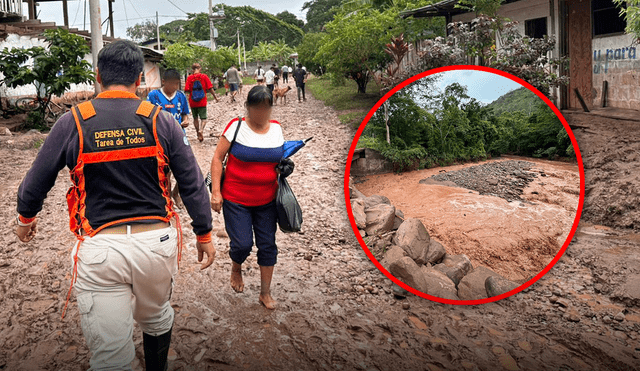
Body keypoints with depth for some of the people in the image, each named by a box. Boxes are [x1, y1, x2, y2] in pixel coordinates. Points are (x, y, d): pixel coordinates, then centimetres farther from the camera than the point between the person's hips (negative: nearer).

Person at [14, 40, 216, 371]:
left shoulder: (72, 123, -3)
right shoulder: (161, 120, -1)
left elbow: (35, 183, 7)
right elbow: (193, 184, 1)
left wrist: (25, 218, 27)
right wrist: (204, 234, 12)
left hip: (100, 247, -2)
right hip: (157, 241, 3)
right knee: (156, 318, 29)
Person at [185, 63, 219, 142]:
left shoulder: (189, 77, -4)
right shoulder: (204, 76, -4)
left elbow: (187, 89, -10)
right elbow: (210, 88, -4)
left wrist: (192, 91, 9)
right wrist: (215, 97, 7)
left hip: (192, 102, 1)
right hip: (202, 102, -1)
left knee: (195, 118, 17)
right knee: (203, 118, 4)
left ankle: (199, 135, 22)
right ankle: (201, 129, -25)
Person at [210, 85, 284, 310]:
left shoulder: (276, 128, 4)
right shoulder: (237, 127, -9)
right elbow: (217, 158, -6)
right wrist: (216, 191, -11)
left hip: (267, 201, 4)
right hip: (236, 200, -4)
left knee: (267, 245, 7)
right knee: (242, 244, -7)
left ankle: (265, 293, 23)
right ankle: (236, 268, 30)